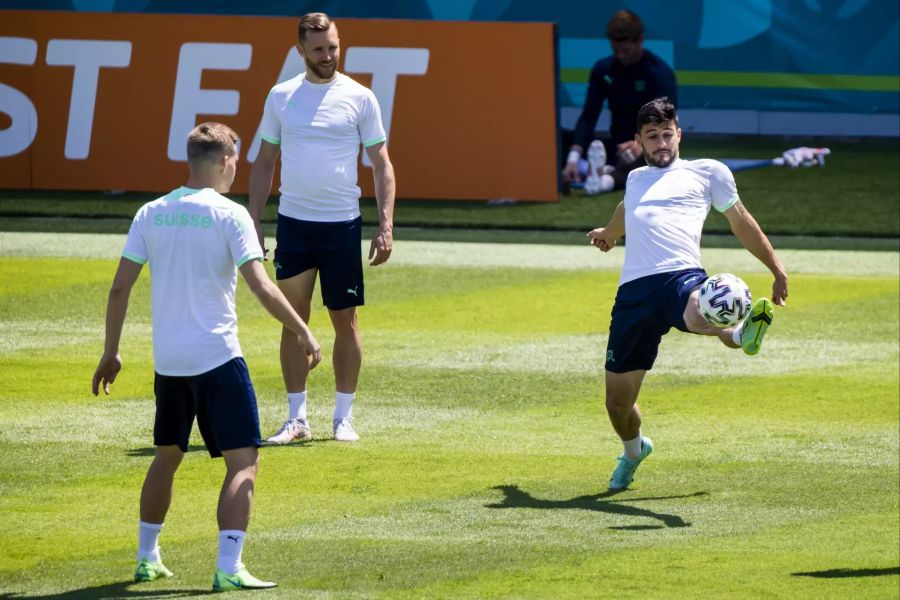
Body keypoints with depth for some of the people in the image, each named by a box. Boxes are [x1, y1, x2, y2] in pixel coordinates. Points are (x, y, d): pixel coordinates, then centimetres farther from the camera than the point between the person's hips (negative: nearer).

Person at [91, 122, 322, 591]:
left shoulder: (151, 214, 5)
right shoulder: (230, 215, -9)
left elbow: (120, 288, 6)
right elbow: (261, 288, -16)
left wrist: (111, 352, 14)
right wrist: (303, 333, -7)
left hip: (168, 361, 6)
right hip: (218, 358, -6)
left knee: (167, 456, 23)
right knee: (243, 462, -3)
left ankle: (147, 557, 29)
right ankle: (228, 567, -13)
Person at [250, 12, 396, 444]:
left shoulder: (359, 98, -1)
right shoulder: (281, 97, 5)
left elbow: (381, 163, 1)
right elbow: (264, 162, 12)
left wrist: (386, 226, -7)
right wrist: (254, 222, 6)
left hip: (342, 225, -2)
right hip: (293, 224, 2)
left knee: (345, 320, 2)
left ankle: (343, 417, 11)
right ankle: (297, 418, 10)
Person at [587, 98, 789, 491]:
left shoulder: (707, 172, 16)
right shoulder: (636, 179, 29)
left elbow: (740, 221, 26)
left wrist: (777, 270, 25)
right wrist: (609, 232, 74)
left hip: (681, 277, -3)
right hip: (634, 292, 3)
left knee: (700, 314, -45)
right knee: (617, 403, 7)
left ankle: (740, 335, -67)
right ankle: (633, 450, 33)